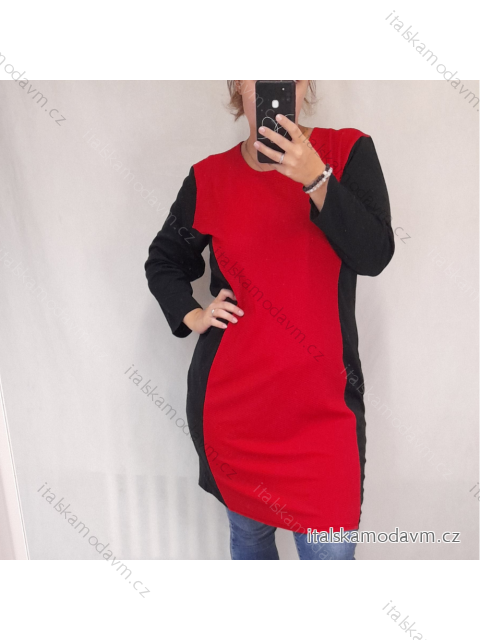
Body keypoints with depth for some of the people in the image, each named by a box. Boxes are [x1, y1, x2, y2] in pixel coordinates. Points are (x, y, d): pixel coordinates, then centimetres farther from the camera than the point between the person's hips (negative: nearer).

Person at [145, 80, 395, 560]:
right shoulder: (210, 177, 5)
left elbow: (375, 254, -12)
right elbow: (163, 260, 18)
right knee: (248, 532, 18)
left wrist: (315, 178, -22)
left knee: (329, 550, 2)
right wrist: (191, 315, 2)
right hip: (231, 390, 2)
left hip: (320, 395, -1)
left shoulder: (347, 151, 1)